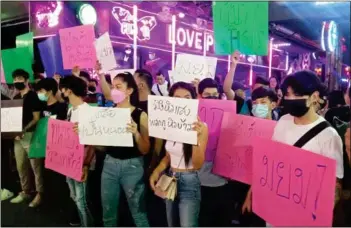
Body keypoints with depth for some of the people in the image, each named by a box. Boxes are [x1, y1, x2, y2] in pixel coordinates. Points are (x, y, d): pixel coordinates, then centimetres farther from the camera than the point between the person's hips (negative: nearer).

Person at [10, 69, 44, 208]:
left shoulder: (33, 96, -6)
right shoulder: (16, 98, 15)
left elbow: (36, 118, -11)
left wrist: (24, 130, -22)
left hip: (31, 135, -7)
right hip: (18, 136, 7)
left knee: (36, 166, -1)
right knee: (21, 166, 13)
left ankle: (39, 193, 8)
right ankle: (25, 191, 26)